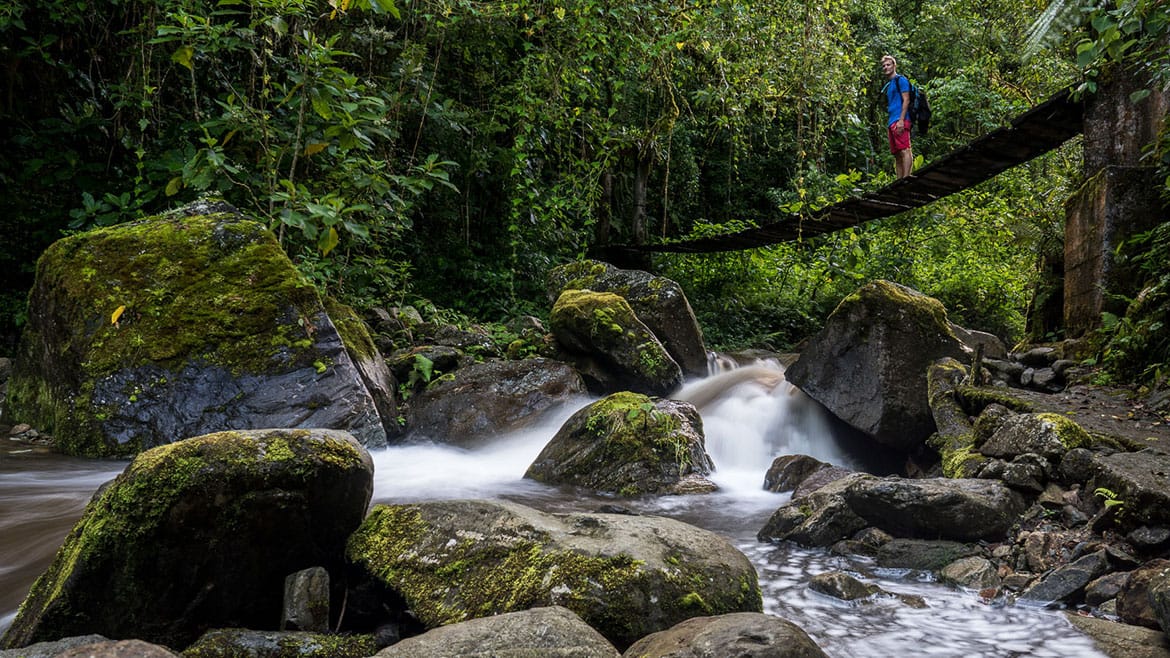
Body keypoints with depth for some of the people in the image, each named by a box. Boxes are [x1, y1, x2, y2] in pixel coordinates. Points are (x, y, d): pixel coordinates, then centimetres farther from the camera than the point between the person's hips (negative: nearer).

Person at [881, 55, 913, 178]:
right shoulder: (887, 85, 24)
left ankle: (906, 179, -24)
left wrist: (901, 120, -19)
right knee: (896, 154, 6)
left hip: (900, 121, -9)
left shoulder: (900, 80, 0)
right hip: (892, 123, 9)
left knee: (905, 150, -16)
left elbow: (906, 100, -9)